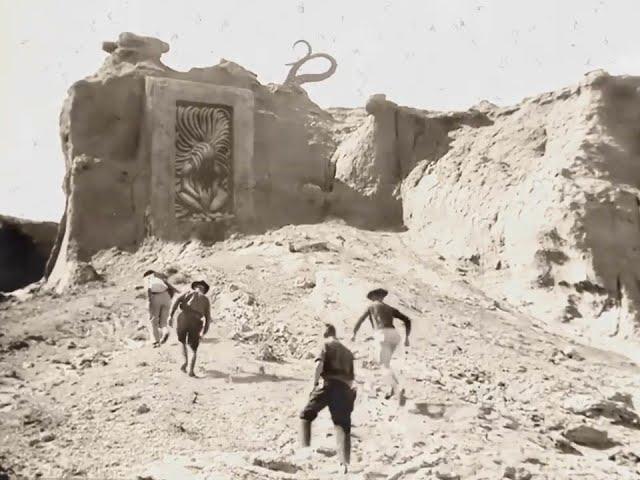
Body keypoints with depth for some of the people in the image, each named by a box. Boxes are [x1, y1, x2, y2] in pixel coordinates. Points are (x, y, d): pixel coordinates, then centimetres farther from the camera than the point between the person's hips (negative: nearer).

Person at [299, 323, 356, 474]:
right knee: (343, 426, 2)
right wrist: (349, 394, 24)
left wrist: (315, 382, -8)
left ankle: (305, 448, -2)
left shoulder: (326, 345, 7)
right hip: (345, 388, 5)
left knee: (306, 415, 11)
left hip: (328, 384, -5)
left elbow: (319, 364, -12)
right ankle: (345, 462, -11)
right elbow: (351, 378, 21)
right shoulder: (347, 351, 25)